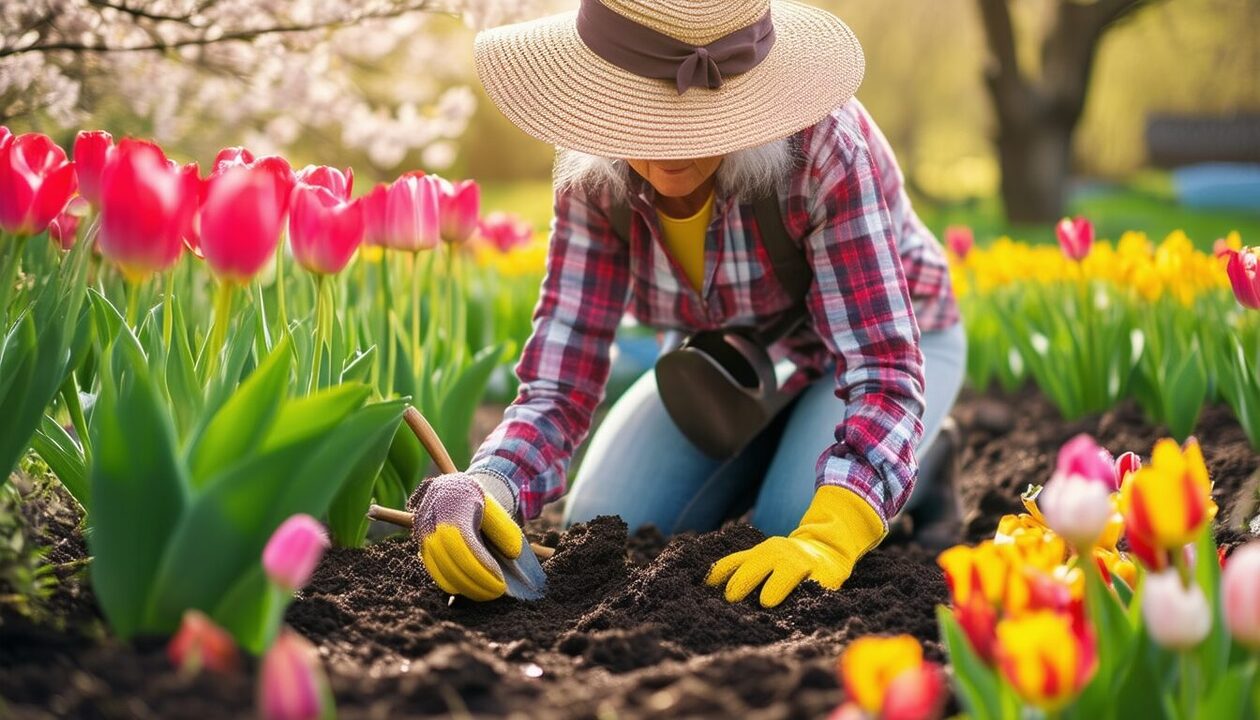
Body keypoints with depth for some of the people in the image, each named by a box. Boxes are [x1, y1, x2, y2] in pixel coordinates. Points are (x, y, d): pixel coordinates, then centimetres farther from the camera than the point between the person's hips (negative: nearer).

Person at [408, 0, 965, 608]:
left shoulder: (822, 143, -37)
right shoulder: (596, 175, -25)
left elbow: (882, 369, -40)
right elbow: (560, 382, -27)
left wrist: (826, 536, -57)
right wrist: (480, 490, -49)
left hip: (880, 336, -4)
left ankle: (916, 465, 6)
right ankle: (772, 457, 17)